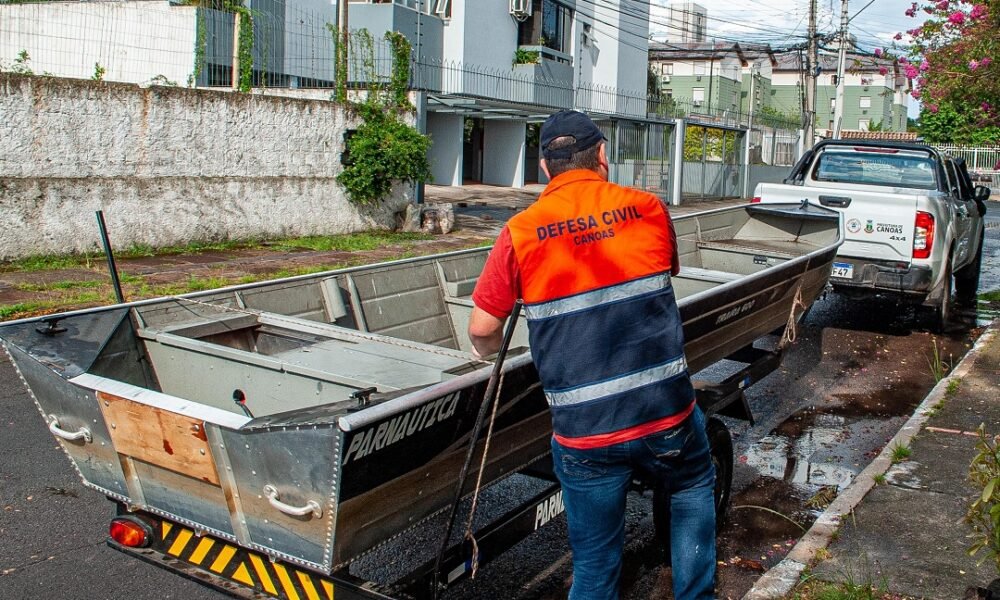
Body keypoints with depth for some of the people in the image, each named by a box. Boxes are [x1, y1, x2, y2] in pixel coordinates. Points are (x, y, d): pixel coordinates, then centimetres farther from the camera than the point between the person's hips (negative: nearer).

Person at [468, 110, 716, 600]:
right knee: (695, 489, 32)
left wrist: (494, 356, 23)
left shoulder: (520, 233, -3)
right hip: (667, 415, 1)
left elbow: (481, 329, 0)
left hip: (583, 433, 0)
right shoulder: (648, 209, 1)